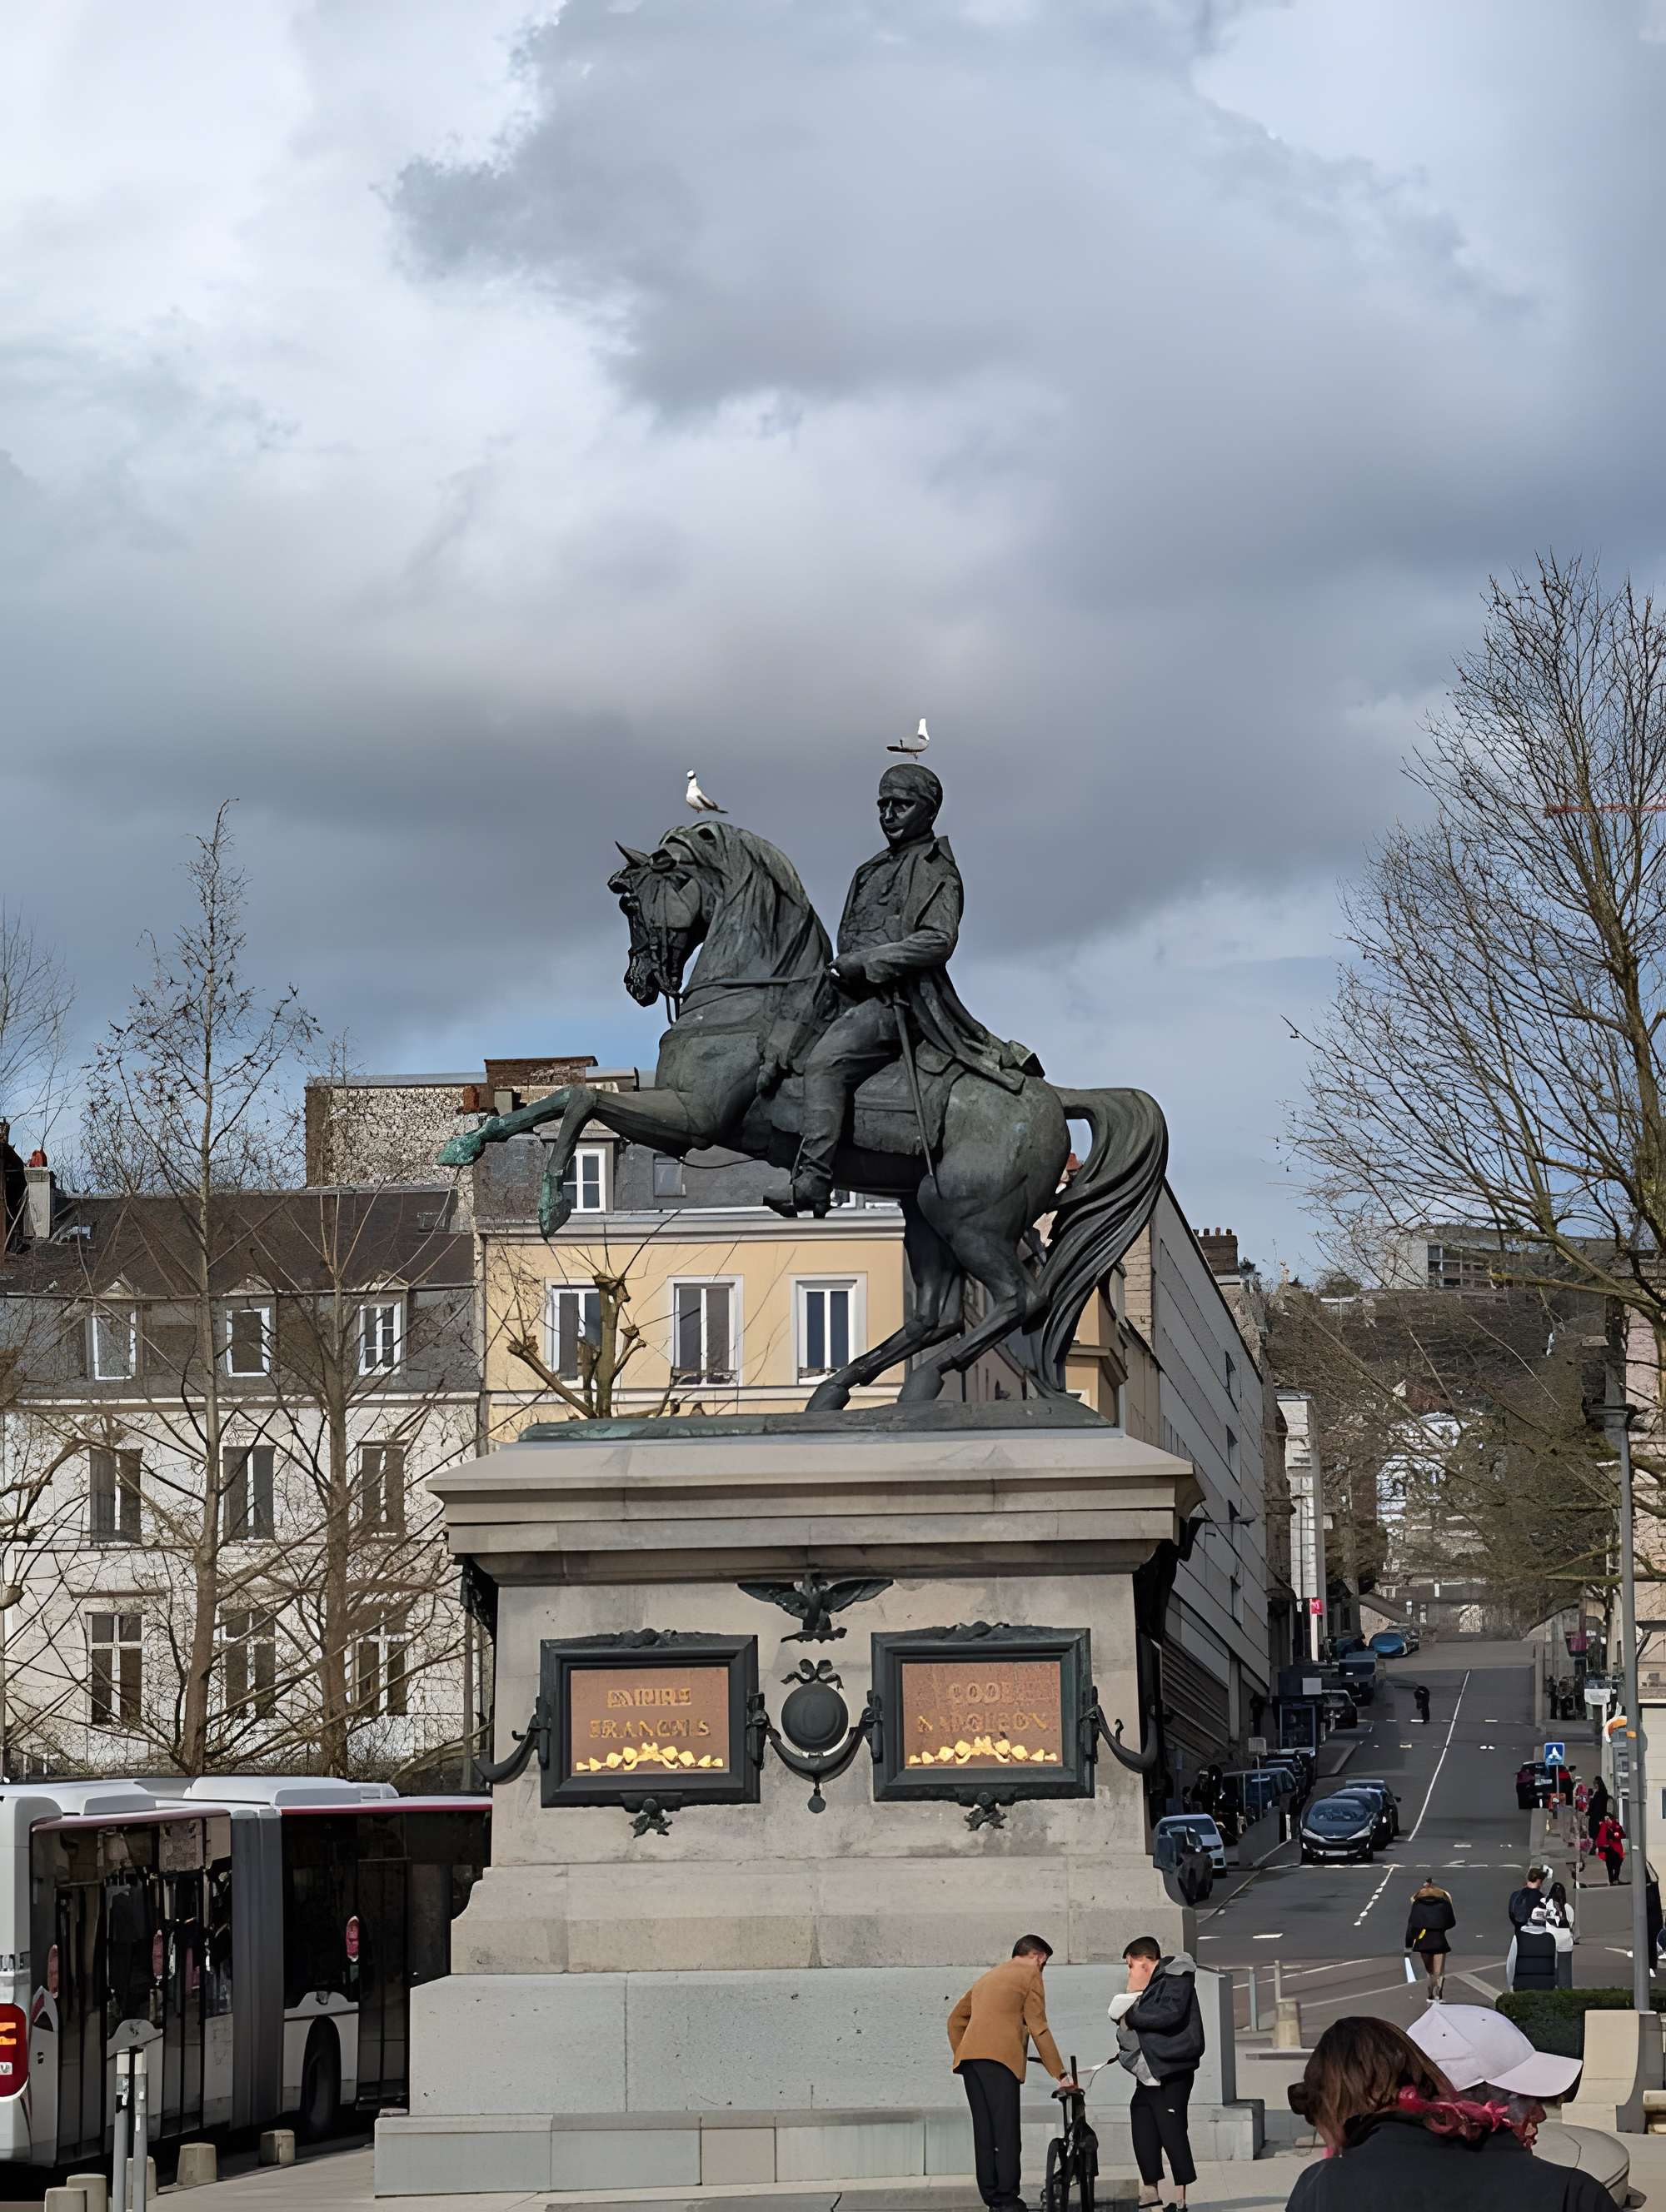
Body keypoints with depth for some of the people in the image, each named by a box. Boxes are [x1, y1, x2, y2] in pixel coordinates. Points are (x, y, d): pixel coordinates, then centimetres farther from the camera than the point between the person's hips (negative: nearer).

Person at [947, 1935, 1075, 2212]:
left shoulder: (988, 1977, 30)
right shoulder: (1029, 1975, 8)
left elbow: (956, 2018, 28)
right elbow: (1039, 2028, 2)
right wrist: (1060, 2074, 4)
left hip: (968, 2056, 7)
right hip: (999, 2057, -7)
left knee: (984, 2134, 5)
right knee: (1006, 2134, -9)